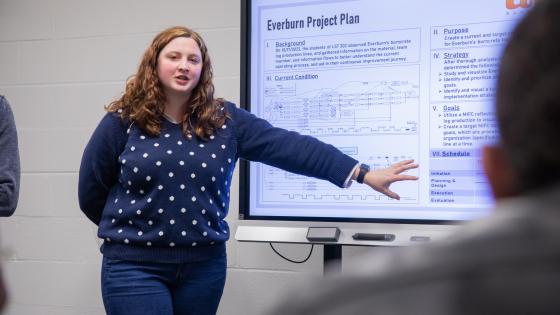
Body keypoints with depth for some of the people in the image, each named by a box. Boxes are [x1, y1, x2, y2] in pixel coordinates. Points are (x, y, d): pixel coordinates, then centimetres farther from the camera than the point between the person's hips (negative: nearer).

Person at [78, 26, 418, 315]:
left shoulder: (225, 121, 1)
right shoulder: (123, 122, -5)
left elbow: (289, 146, -7)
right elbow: (92, 191, 4)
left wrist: (364, 173, -13)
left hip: (204, 263, 3)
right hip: (135, 264, -3)